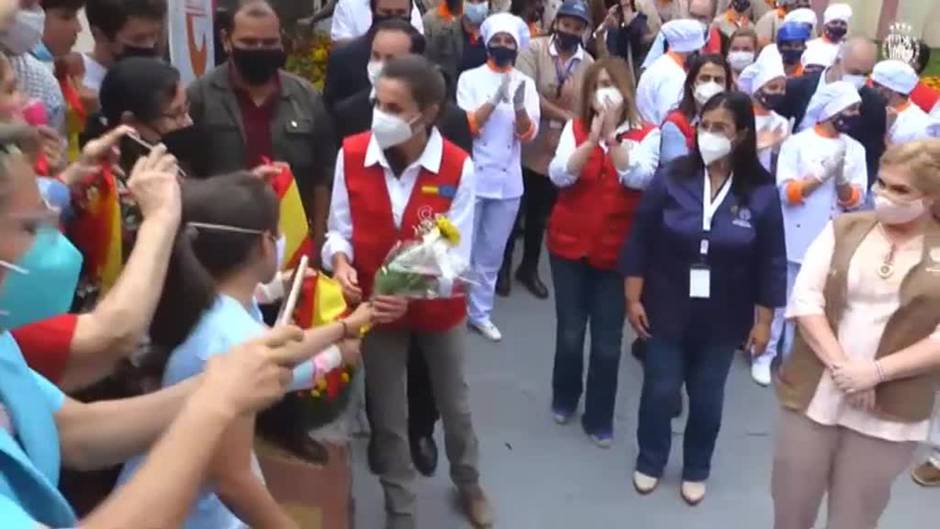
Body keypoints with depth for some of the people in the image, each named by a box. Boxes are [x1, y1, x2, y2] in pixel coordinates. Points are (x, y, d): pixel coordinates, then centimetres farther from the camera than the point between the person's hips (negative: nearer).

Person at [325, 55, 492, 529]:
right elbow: (339, 229, -6)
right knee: (387, 417, 15)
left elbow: (456, 256, -21)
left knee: (454, 403, 22)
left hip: (438, 307, -1)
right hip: (376, 307, 1)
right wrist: (340, 261, -28)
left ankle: (468, 483, 53)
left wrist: (411, 294, -37)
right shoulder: (351, 154, -17)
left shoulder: (458, 167, -22)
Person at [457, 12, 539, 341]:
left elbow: (528, 134, -4)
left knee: (492, 253, 12)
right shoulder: (470, 78, 0)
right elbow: (466, 126, -10)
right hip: (471, 177, -2)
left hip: (508, 182, 3)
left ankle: (480, 313, 25)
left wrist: (518, 105, -22)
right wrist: (495, 99, -23)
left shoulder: (526, 84, 6)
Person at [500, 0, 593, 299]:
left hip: (561, 151, 3)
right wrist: (564, 116, -23)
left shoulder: (588, 64, 2)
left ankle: (529, 268, 34)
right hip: (526, 145, -3)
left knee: (541, 214, 16)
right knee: (514, 209, 9)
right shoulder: (533, 49, -9)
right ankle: (503, 267, 27)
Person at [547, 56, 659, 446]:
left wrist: (612, 136, -27)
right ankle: (564, 398, 36)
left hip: (616, 249, -1)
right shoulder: (575, 128, 0)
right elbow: (558, 175, -14)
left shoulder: (646, 134, -3)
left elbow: (638, 178, -20)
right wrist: (593, 137, -23)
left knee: (607, 340, 2)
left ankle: (599, 418, 21)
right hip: (570, 244, 1)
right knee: (570, 332, 10)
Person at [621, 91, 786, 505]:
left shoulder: (763, 194, -10)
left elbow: (770, 264, -3)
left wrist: (763, 320, -1)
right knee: (659, 392, 11)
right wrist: (633, 299, -6)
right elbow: (639, 243, -5)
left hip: (723, 320, 1)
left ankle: (696, 470, 39)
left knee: (707, 399, 15)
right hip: (666, 311, 0)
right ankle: (649, 463, 36)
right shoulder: (670, 179, -11)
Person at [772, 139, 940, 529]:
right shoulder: (844, 229, 4)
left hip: (888, 416, -1)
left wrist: (876, 371, -17)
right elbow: (805, 299, -4)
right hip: (812, 399, 2)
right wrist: (839, 366, -15)